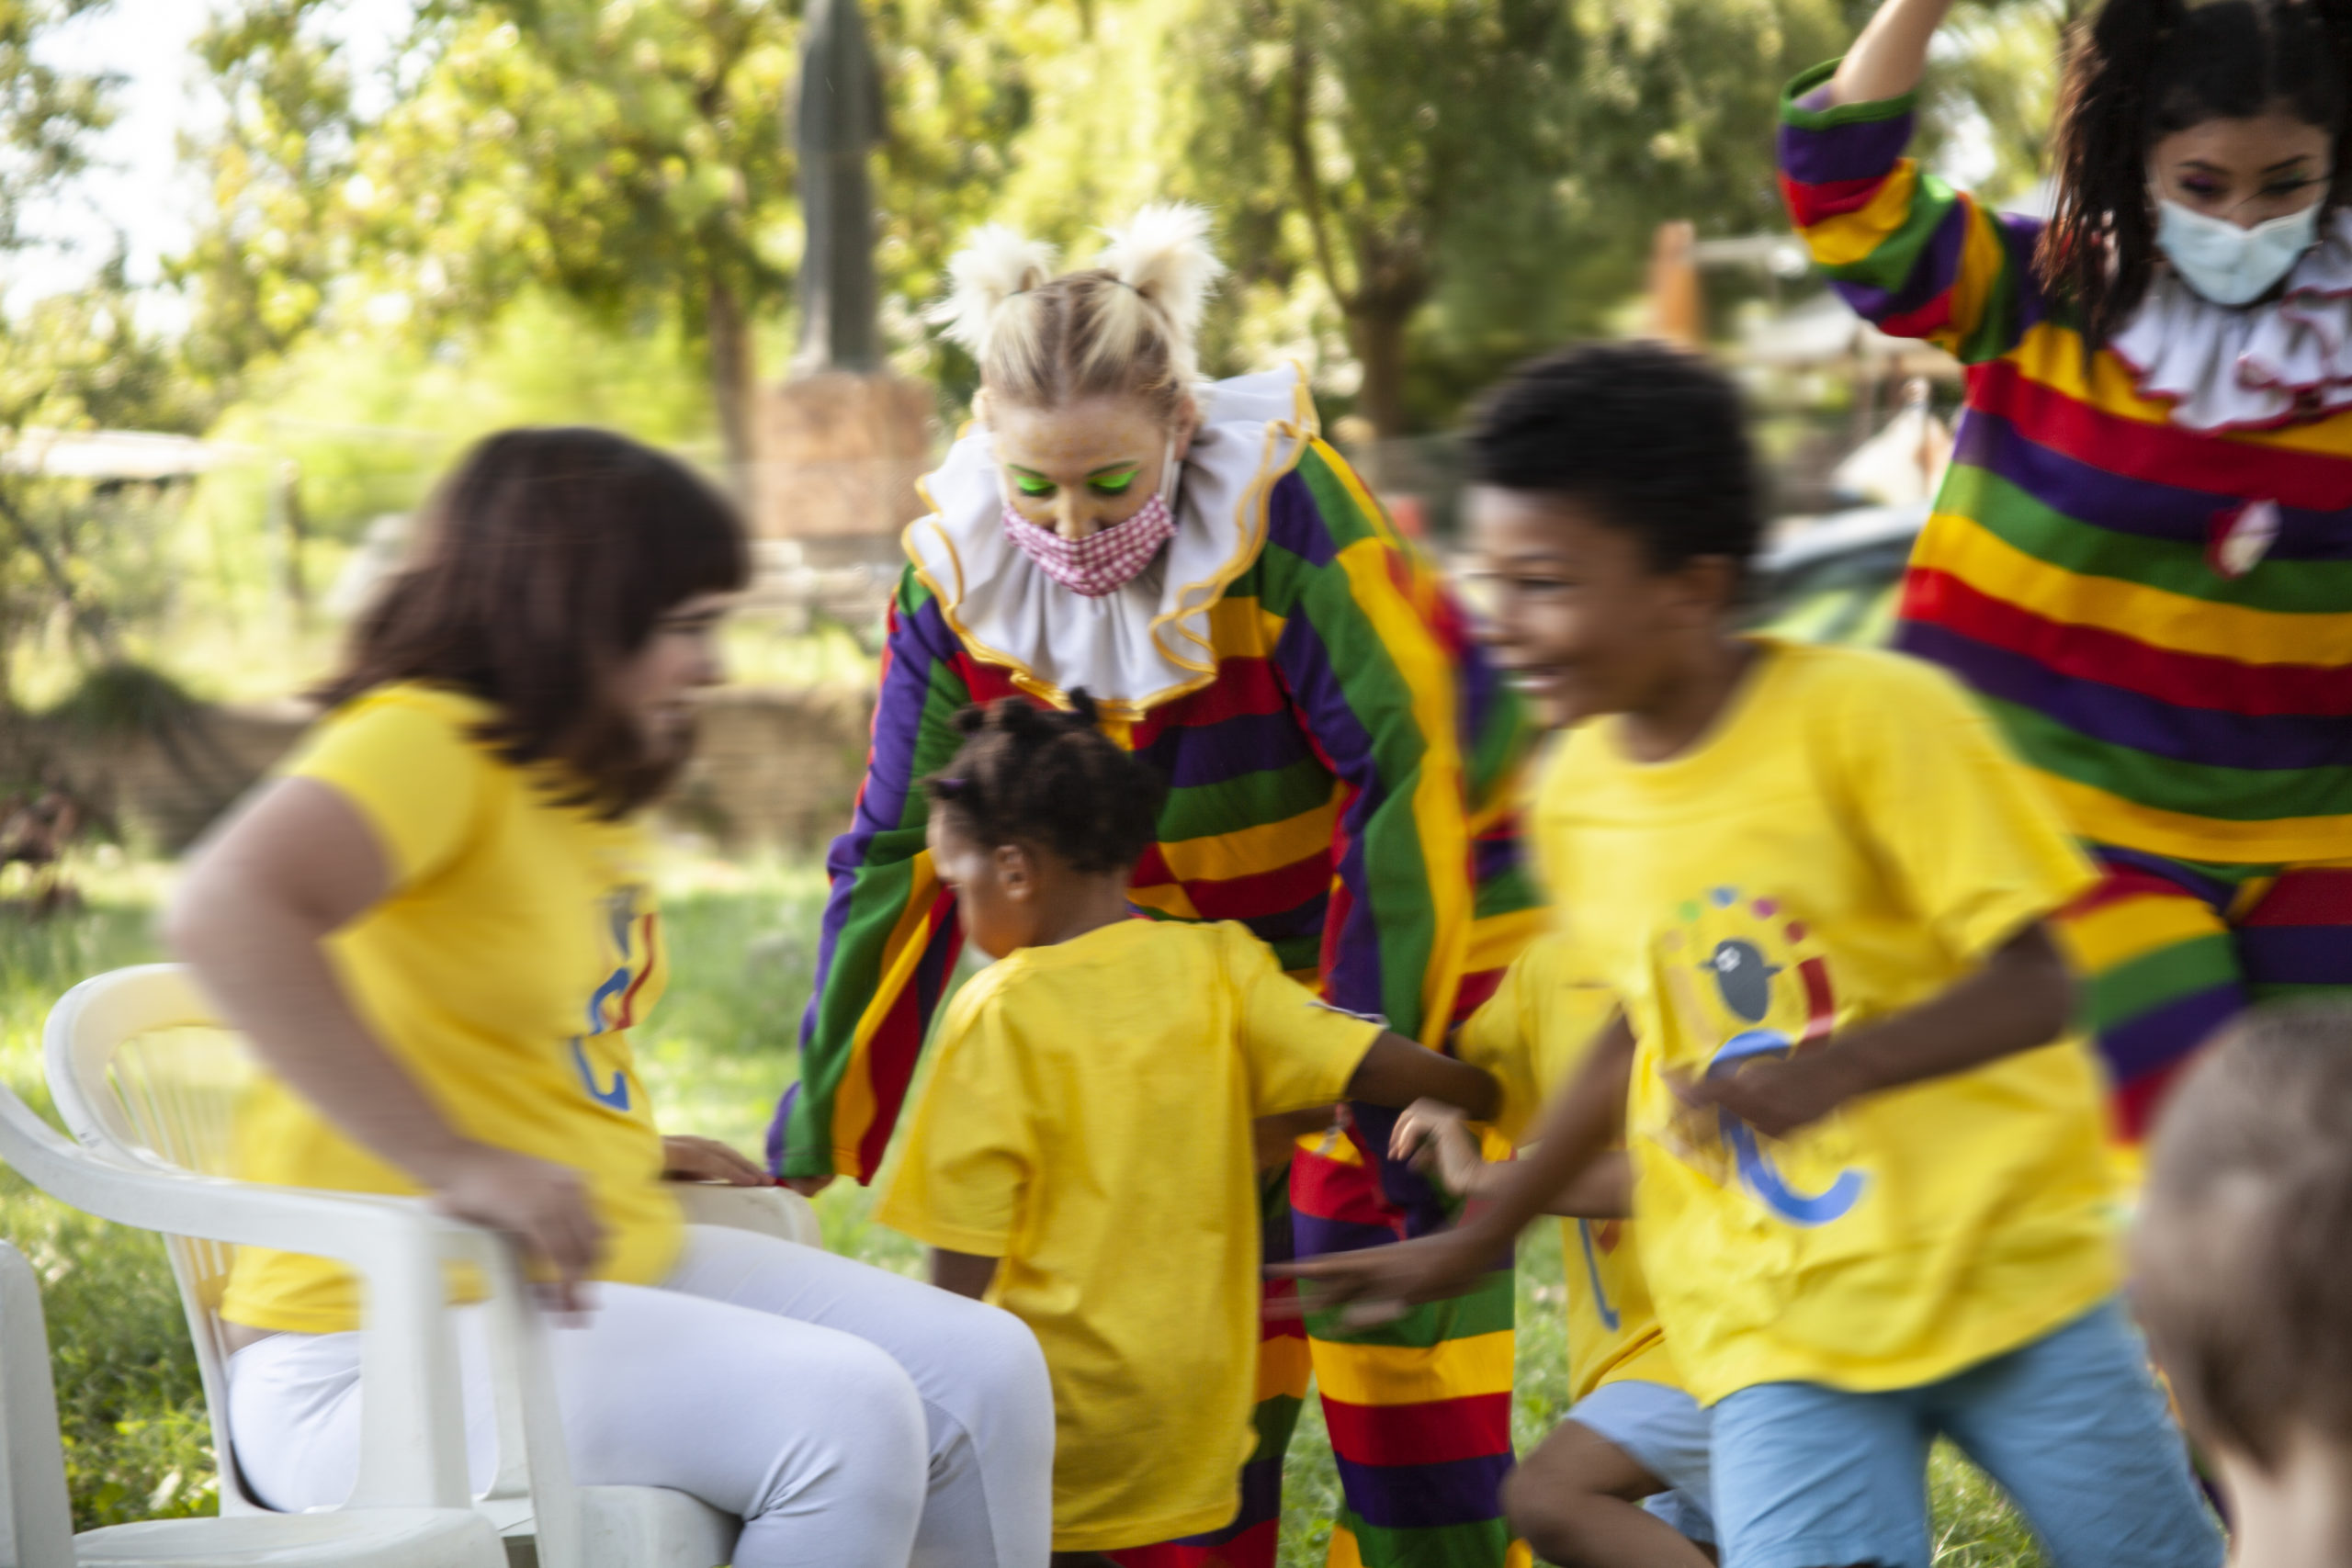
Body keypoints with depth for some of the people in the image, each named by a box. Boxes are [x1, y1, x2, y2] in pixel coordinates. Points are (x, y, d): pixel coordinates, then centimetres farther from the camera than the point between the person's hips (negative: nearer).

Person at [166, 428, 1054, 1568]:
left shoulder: (588, 794, 15)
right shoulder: (424, 739, -15)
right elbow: (229, 915, -35)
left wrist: (626, 1147, 13)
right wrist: (455, 1163, -34)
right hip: (390, 1347, -10)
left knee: (985, 1370, -2)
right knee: (848, 1414, -25)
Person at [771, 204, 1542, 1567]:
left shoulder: (1288, 509, -30)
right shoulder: (957, 581, -15)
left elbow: (1414, 767, -27)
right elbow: (900, 857, -9)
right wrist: (808, 1145, -9)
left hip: (1404, 907, -4)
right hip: (1195, 948, 5)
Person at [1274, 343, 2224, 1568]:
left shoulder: (1870, 716, -14)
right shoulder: (1574, 793, 2)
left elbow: (2032, 988, -15)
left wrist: (1832, 1068, -31)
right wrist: (1471, 1242, 21)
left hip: (2004, 1268, -3)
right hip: (1767, 1324, 3)